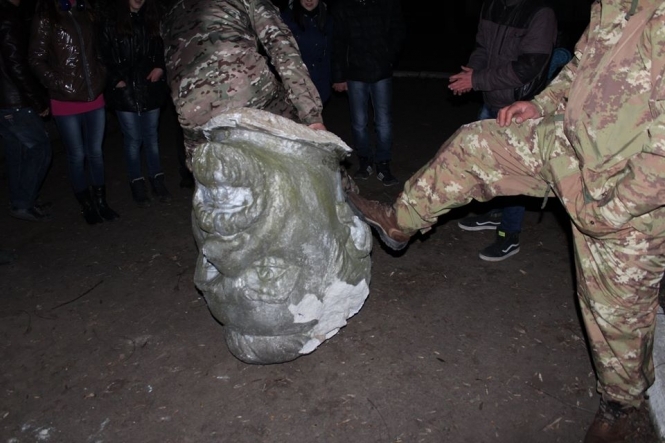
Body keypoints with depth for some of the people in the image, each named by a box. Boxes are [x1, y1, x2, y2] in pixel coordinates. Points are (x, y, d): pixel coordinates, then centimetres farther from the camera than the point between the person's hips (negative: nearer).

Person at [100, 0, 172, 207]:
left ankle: (157, 180, 16)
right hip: (125, 91, -3)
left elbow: (162, 51, 16)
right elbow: (105, 58, 0)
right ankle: (137, 184, 12)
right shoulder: (111, 26, 1)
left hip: (150, 89, 3)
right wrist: (117, 81, -9)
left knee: (151, 136, 8)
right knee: (133, 139, 2)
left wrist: (160, 67, -2)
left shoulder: (152, 23, 11)